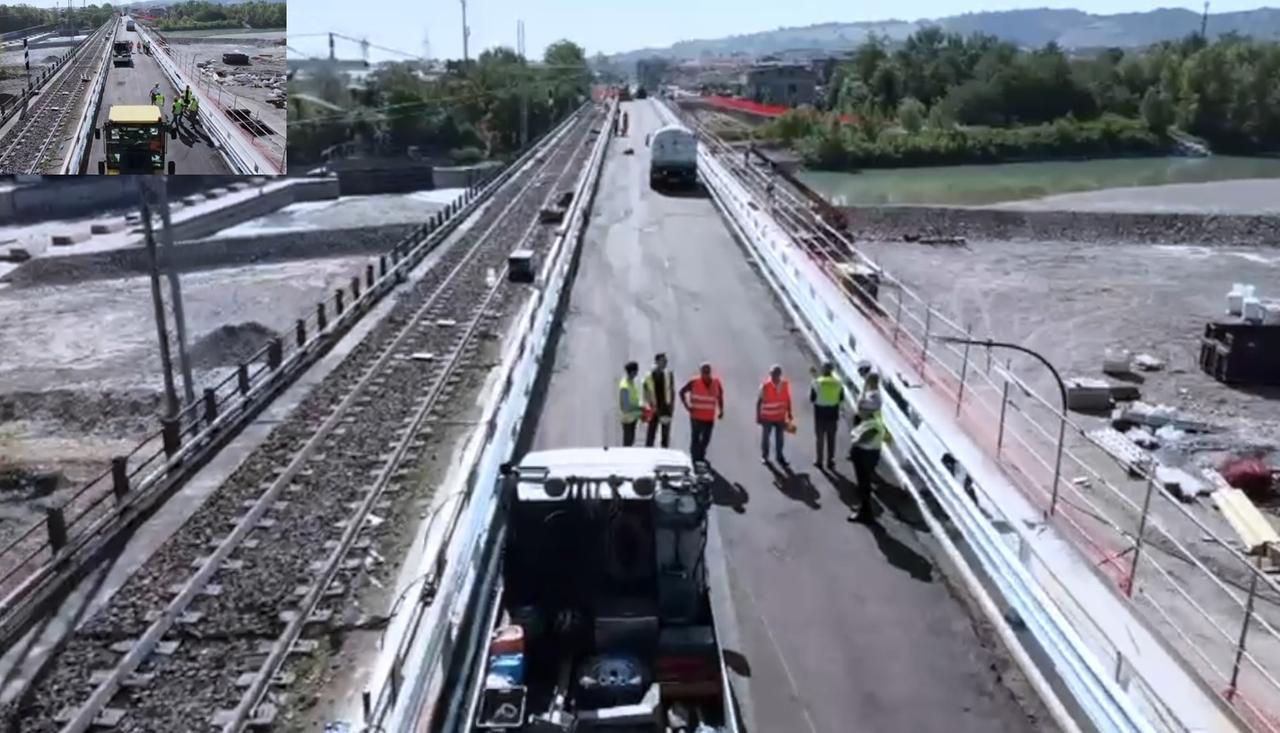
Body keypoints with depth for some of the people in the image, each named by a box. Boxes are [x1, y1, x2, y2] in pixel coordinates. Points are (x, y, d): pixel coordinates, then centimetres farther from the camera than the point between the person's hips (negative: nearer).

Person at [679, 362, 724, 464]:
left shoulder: (716, 382, -1)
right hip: (696, 416, -3)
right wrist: (687, 406, -6)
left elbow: (720, 395, 15)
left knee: (706, 439, 12)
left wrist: (721, 410, 8)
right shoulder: (694, 382, -11)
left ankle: (701, 456, 30)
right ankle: (694, 458, 7)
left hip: (709, 418, 4)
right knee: (695, 438, -3)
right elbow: (682, 392, 1)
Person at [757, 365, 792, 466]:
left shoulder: (785, 384, -10)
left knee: (779, 437, 12)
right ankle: (764, 456, 32)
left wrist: (789, 413, 5)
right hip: (767, 417, -3)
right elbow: (759, 401, -11)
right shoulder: (765, 386, -20)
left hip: (780, 417, 3)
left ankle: (779, 456, 30)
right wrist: (758, 416, -9)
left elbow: (788, 399, 1)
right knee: (765, 436, 13)